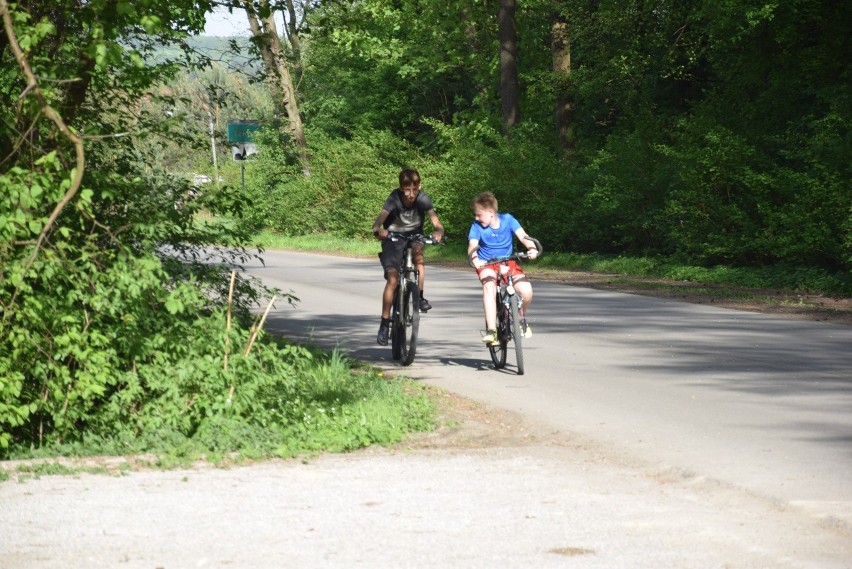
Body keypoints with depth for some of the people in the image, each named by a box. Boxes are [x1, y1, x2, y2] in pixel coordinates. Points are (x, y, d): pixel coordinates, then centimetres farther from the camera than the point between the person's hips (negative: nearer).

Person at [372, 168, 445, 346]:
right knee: (392, 279, -14)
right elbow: (380, 219, -38)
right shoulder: (395, 198, -24)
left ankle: (420, 296, -17)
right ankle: (384, 324, -4)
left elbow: (435, 221, -30)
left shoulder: (423, 198, -21)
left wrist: (438, 231, -54)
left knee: (417, 251, -33)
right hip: (393, 237, -1)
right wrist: (378, 229, -61)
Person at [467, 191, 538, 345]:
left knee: (526, 292, -22)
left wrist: (532, 248, -38)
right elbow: (472, 246, -22)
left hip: (508, 262, 1)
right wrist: (474, 259, -45)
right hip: (486, 264, -1)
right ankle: (491, 330, -36)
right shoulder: (477, 226, -9)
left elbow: (522, 236, -17)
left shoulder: (507, 220, -7)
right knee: (489, 286, -35)